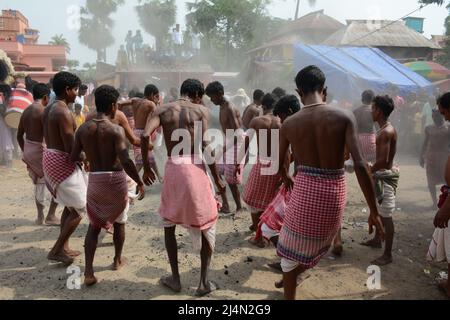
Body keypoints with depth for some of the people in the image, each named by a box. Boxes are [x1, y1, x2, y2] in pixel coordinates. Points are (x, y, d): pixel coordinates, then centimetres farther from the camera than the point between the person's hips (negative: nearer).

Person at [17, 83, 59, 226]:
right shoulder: (44, 111, -17)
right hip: (40, 150, -8)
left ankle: (40, 216, 26)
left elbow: (19, 135, 15)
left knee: (39, 183, 19)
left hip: (28, 150, 8)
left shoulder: (26, 111, 9)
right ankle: (51, 215, 4)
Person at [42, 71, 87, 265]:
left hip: (50, 158, 10)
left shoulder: (49, 110, 11)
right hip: (62, 162, -10)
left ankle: (63, 247, 27)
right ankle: (56, 250, 6)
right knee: (80, 208, 0)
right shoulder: (64, 112, -19)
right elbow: (71, 149, -23)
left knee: (70, 206, 20)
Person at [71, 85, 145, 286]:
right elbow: (126, 162, -24)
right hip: (116, 179, -3)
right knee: (119, 221, 19)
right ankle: (117, 260, 36)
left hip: (95, 179, 3)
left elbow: (73, 158, 3)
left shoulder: (83, 129, -1)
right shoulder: (115, 130, -15)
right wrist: (140, 183, -13)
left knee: (94, 225, 14)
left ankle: (88, 272, 3)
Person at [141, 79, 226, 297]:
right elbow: (205, 145, -7)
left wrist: (146, 168, 3)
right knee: (206, 224, 13)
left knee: (169, 223, 20)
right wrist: (217, 178, 0)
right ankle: (204, 282, 16)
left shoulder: (163, 110, 8)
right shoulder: (201, 110, 3)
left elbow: (145, 135, -8)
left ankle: (175, 279, 25)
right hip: (195, 168, -1)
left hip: (173, 168, 2)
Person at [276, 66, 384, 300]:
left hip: (305, 189, -1)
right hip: (335, 192, 1)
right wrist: (374, 211, -10)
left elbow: (279, 164, 9)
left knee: (292, 247, 18)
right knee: (317, 242, 28)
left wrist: (286, 179, 33)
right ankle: (292, 277, 53)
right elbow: (360, 165, -16)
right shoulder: (344, 117, -9)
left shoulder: (289, 124, -4)